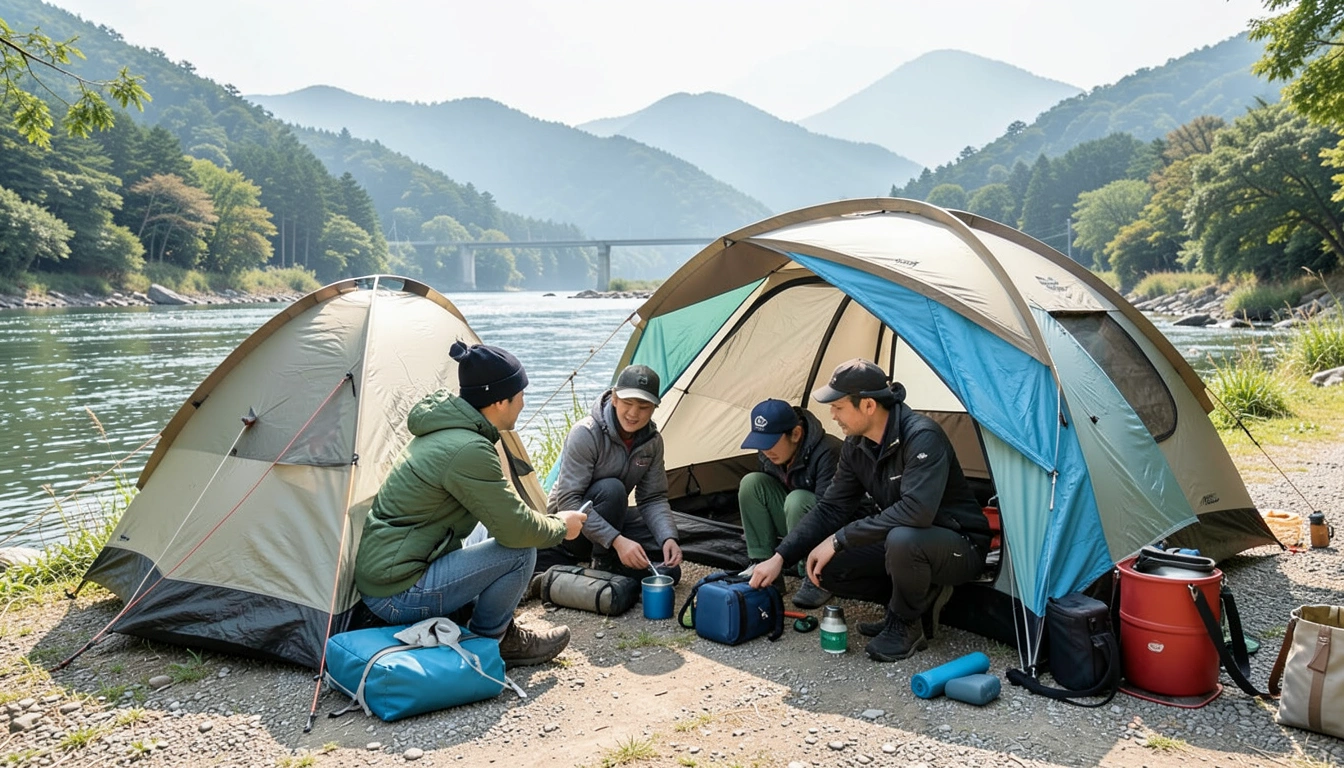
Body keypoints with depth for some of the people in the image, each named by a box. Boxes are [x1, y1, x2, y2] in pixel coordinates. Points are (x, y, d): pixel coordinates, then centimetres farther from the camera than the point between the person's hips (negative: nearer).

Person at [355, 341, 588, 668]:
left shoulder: (443, 431, 7)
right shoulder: (467, 450, -24)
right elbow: (515, 528, -20)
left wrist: (548, 521, 15)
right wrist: (560, 526, 0)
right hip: (399, 595, -10)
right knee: (520, 553, -13)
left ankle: (502, 632, 17)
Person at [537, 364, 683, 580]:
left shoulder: (652, 441, -7)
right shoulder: (585, 434, -26)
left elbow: (654, 498, -3)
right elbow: (567, 501, -30)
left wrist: (668, 538, -24)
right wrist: (617, 540, -38)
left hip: (608, 519, 7)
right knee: (611, 489, -34)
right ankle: (603, 567, -15)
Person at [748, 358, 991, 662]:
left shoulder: (922, 437, -28)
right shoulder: (857, 446, -3)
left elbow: (916, 510, -39)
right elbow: (830, 509, 0)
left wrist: (840, 539, -32)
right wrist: (779, 557, -8)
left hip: (959, 547, -7)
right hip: (900, 544, 7)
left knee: (902, 539, -39)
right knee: (829, 567, -8)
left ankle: (906, 626, -10)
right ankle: (920, 596, 7)